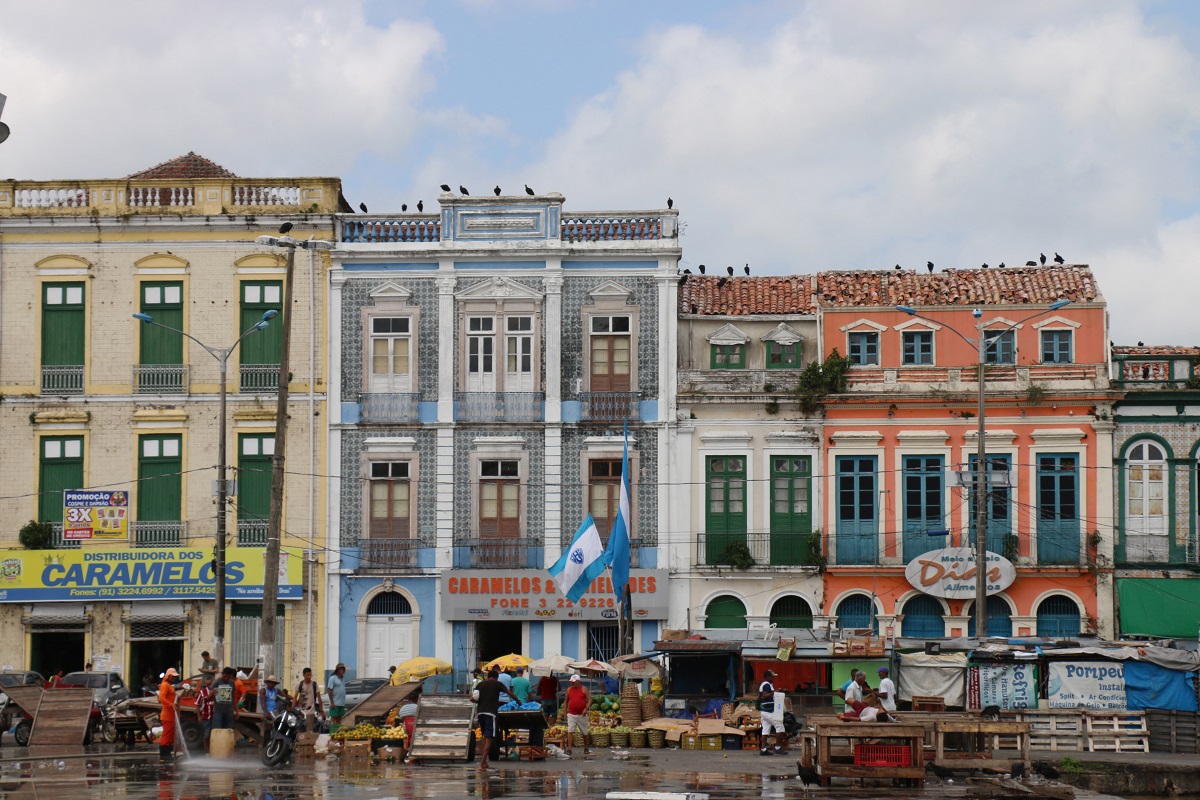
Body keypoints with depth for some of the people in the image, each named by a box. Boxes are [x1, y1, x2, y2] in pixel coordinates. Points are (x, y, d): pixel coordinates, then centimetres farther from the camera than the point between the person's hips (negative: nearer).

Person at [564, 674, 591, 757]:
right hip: (571, 714, 1)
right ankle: (568, 749, -16)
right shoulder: (569, 689, 7)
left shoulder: (584, 689, -1)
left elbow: (589, 699, -5)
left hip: (581, 715, -1)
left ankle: (586, 748, 26)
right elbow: (566, 701, 16)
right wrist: (565, 711, 11)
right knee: (570, 731, -13)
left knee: (585, 732, 11)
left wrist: (586, 708, -18)